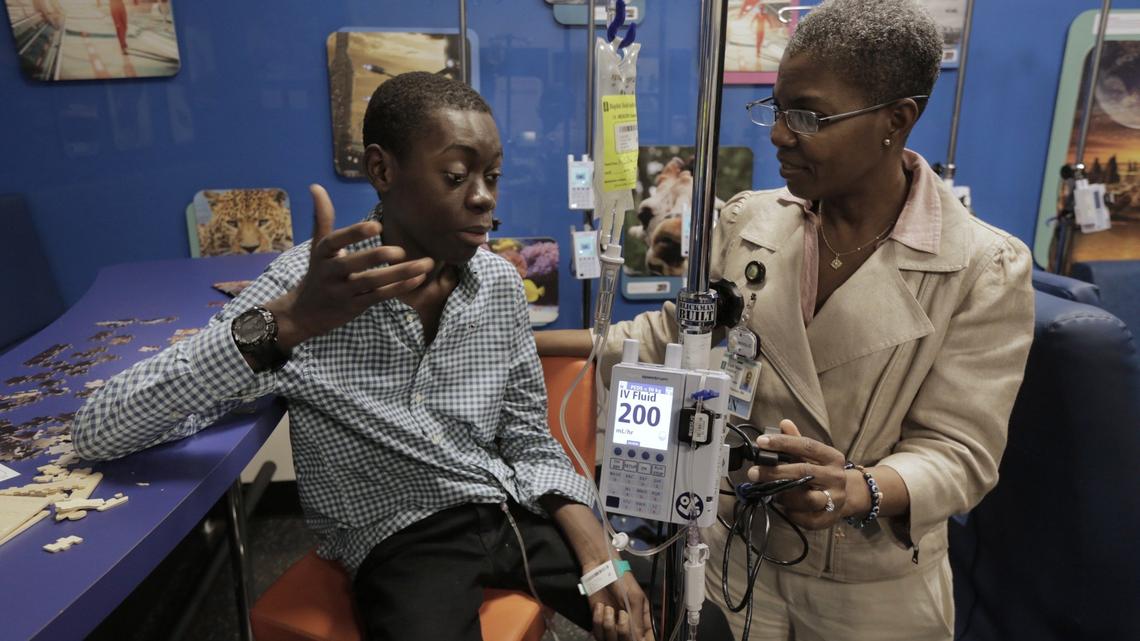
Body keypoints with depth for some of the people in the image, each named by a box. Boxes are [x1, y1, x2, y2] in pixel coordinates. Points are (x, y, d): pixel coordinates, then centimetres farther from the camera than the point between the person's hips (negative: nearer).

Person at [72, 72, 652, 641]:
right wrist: (281, 325, -35)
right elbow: (99, 433, -21)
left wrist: (597, 553, -10)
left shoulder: (500, 283, -2)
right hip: (403, 539, -3)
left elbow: (531, 443, 6)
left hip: (511, 511, 4)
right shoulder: (307, 288, -15)